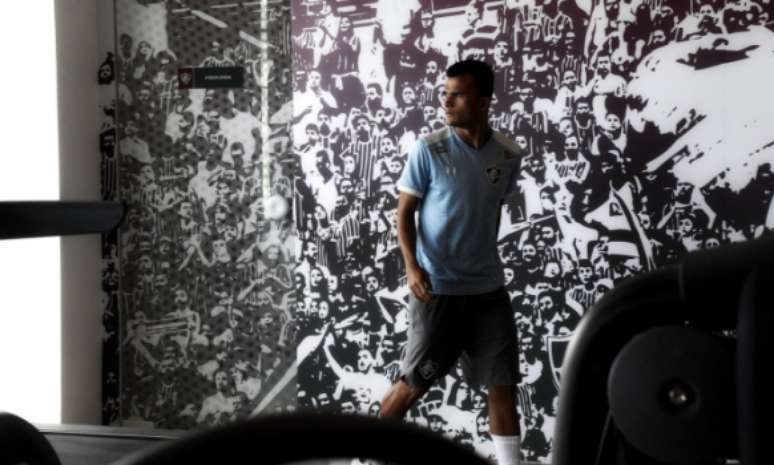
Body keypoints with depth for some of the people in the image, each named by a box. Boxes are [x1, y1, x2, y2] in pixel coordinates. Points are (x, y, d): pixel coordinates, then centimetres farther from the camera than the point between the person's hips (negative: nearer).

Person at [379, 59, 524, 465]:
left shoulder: (509, 156, 1)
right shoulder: (429, 150, -9)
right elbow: (405, 211, -5)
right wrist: (412, 266, -18)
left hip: (489, 289, 4)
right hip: (437, 289, -3)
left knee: (503, 383, 5)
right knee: (414, 383, 4)